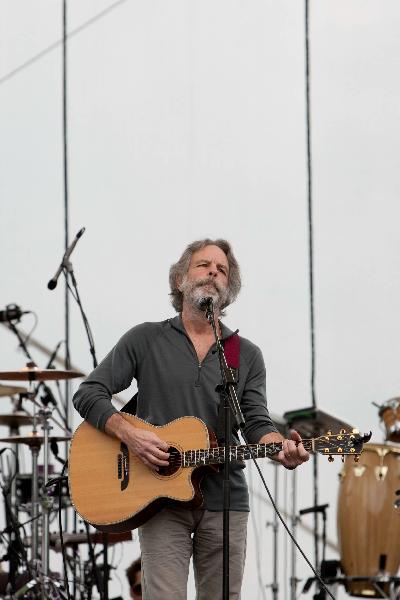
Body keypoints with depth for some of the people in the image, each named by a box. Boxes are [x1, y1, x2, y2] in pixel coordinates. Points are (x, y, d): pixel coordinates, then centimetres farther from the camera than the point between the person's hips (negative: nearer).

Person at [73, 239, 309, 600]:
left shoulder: (247, 355, 12)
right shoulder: (146, 340, 6)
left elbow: (257, 423, 3)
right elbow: (88, 395, 2)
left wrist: (281, 449, -19)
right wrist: (130, 434, -14)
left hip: (225, 504, 3)